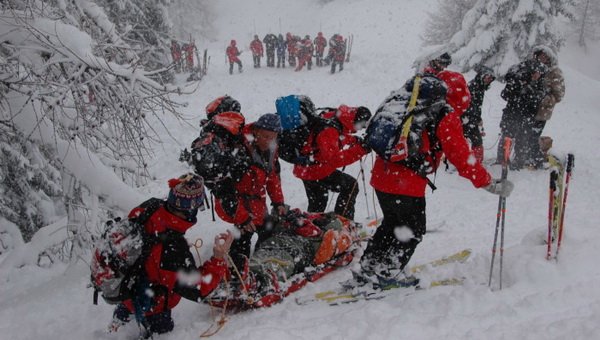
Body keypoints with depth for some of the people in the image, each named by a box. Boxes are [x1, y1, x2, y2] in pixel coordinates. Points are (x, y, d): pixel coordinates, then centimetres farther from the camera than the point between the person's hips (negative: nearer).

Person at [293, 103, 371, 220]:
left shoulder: (336, 120, -2)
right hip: (316, 172, -10)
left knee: (317, 206, 22)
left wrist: (355, 141, 0)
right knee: (350, 185, -6)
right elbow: (334, 159, -37)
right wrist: (359, 150, -37)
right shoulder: (329, 130, -29)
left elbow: (340, 138, 19)